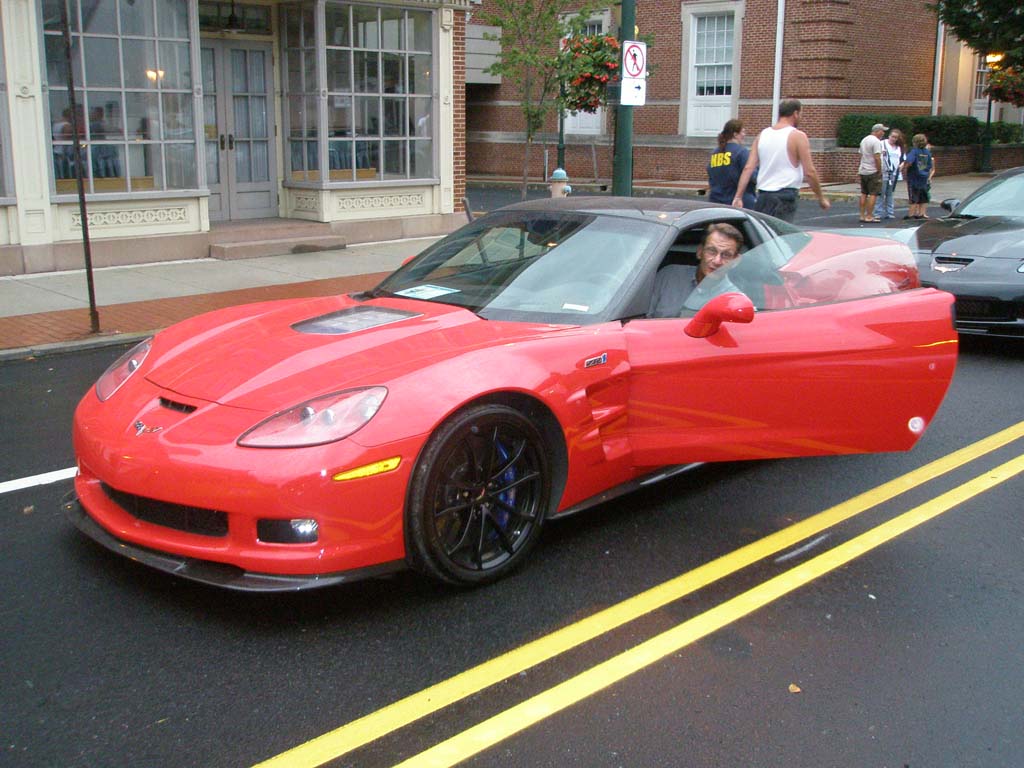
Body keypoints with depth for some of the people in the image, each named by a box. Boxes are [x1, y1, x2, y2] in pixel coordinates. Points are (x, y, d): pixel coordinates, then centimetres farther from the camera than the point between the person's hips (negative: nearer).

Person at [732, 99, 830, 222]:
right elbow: (809, 172, -9)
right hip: (785, 197, -6)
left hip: (762, 196, 6)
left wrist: (738, 196, 3)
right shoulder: (798, 136, -6)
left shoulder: (762, 135, 10)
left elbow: (748, 168, 4)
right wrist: (821, 198, 1)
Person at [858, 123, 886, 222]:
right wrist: (879, 170, -13)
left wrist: (860, 170, 18)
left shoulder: (864, 140, 15)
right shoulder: (876, 141, -13)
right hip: (873, 172, -9)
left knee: (864, 193, 11)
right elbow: (877, 158, -19)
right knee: (873, 194, -6)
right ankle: (869, 216, -9)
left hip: (863, 170, 9)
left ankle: (862, 216, 12)